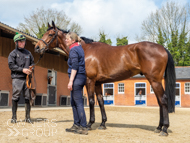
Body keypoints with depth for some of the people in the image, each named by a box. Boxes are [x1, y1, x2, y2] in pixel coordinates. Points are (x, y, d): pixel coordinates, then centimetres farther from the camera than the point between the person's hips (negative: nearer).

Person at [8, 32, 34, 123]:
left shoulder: (28, 53, 18)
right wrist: (22, 70, -15)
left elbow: (32, 63, 23)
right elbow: (11, 65, -5)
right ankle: (14, 117, 7)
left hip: (27, 78, 4)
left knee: (28, 98, 3)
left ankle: (27, 117, 9)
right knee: (15, 97, -3)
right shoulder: (13, 53, 5)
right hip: (17, 78, -4)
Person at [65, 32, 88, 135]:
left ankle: (83, 127, -2)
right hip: (81, 76, 10)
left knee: (78, 103, -6)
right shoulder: (79, 47, 14)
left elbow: (74, 67, -21)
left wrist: (71, 81, -22)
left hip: (76, 77, -10)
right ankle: (77, 125, 22)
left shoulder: (73, 50, -13)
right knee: (73, 102, 16)